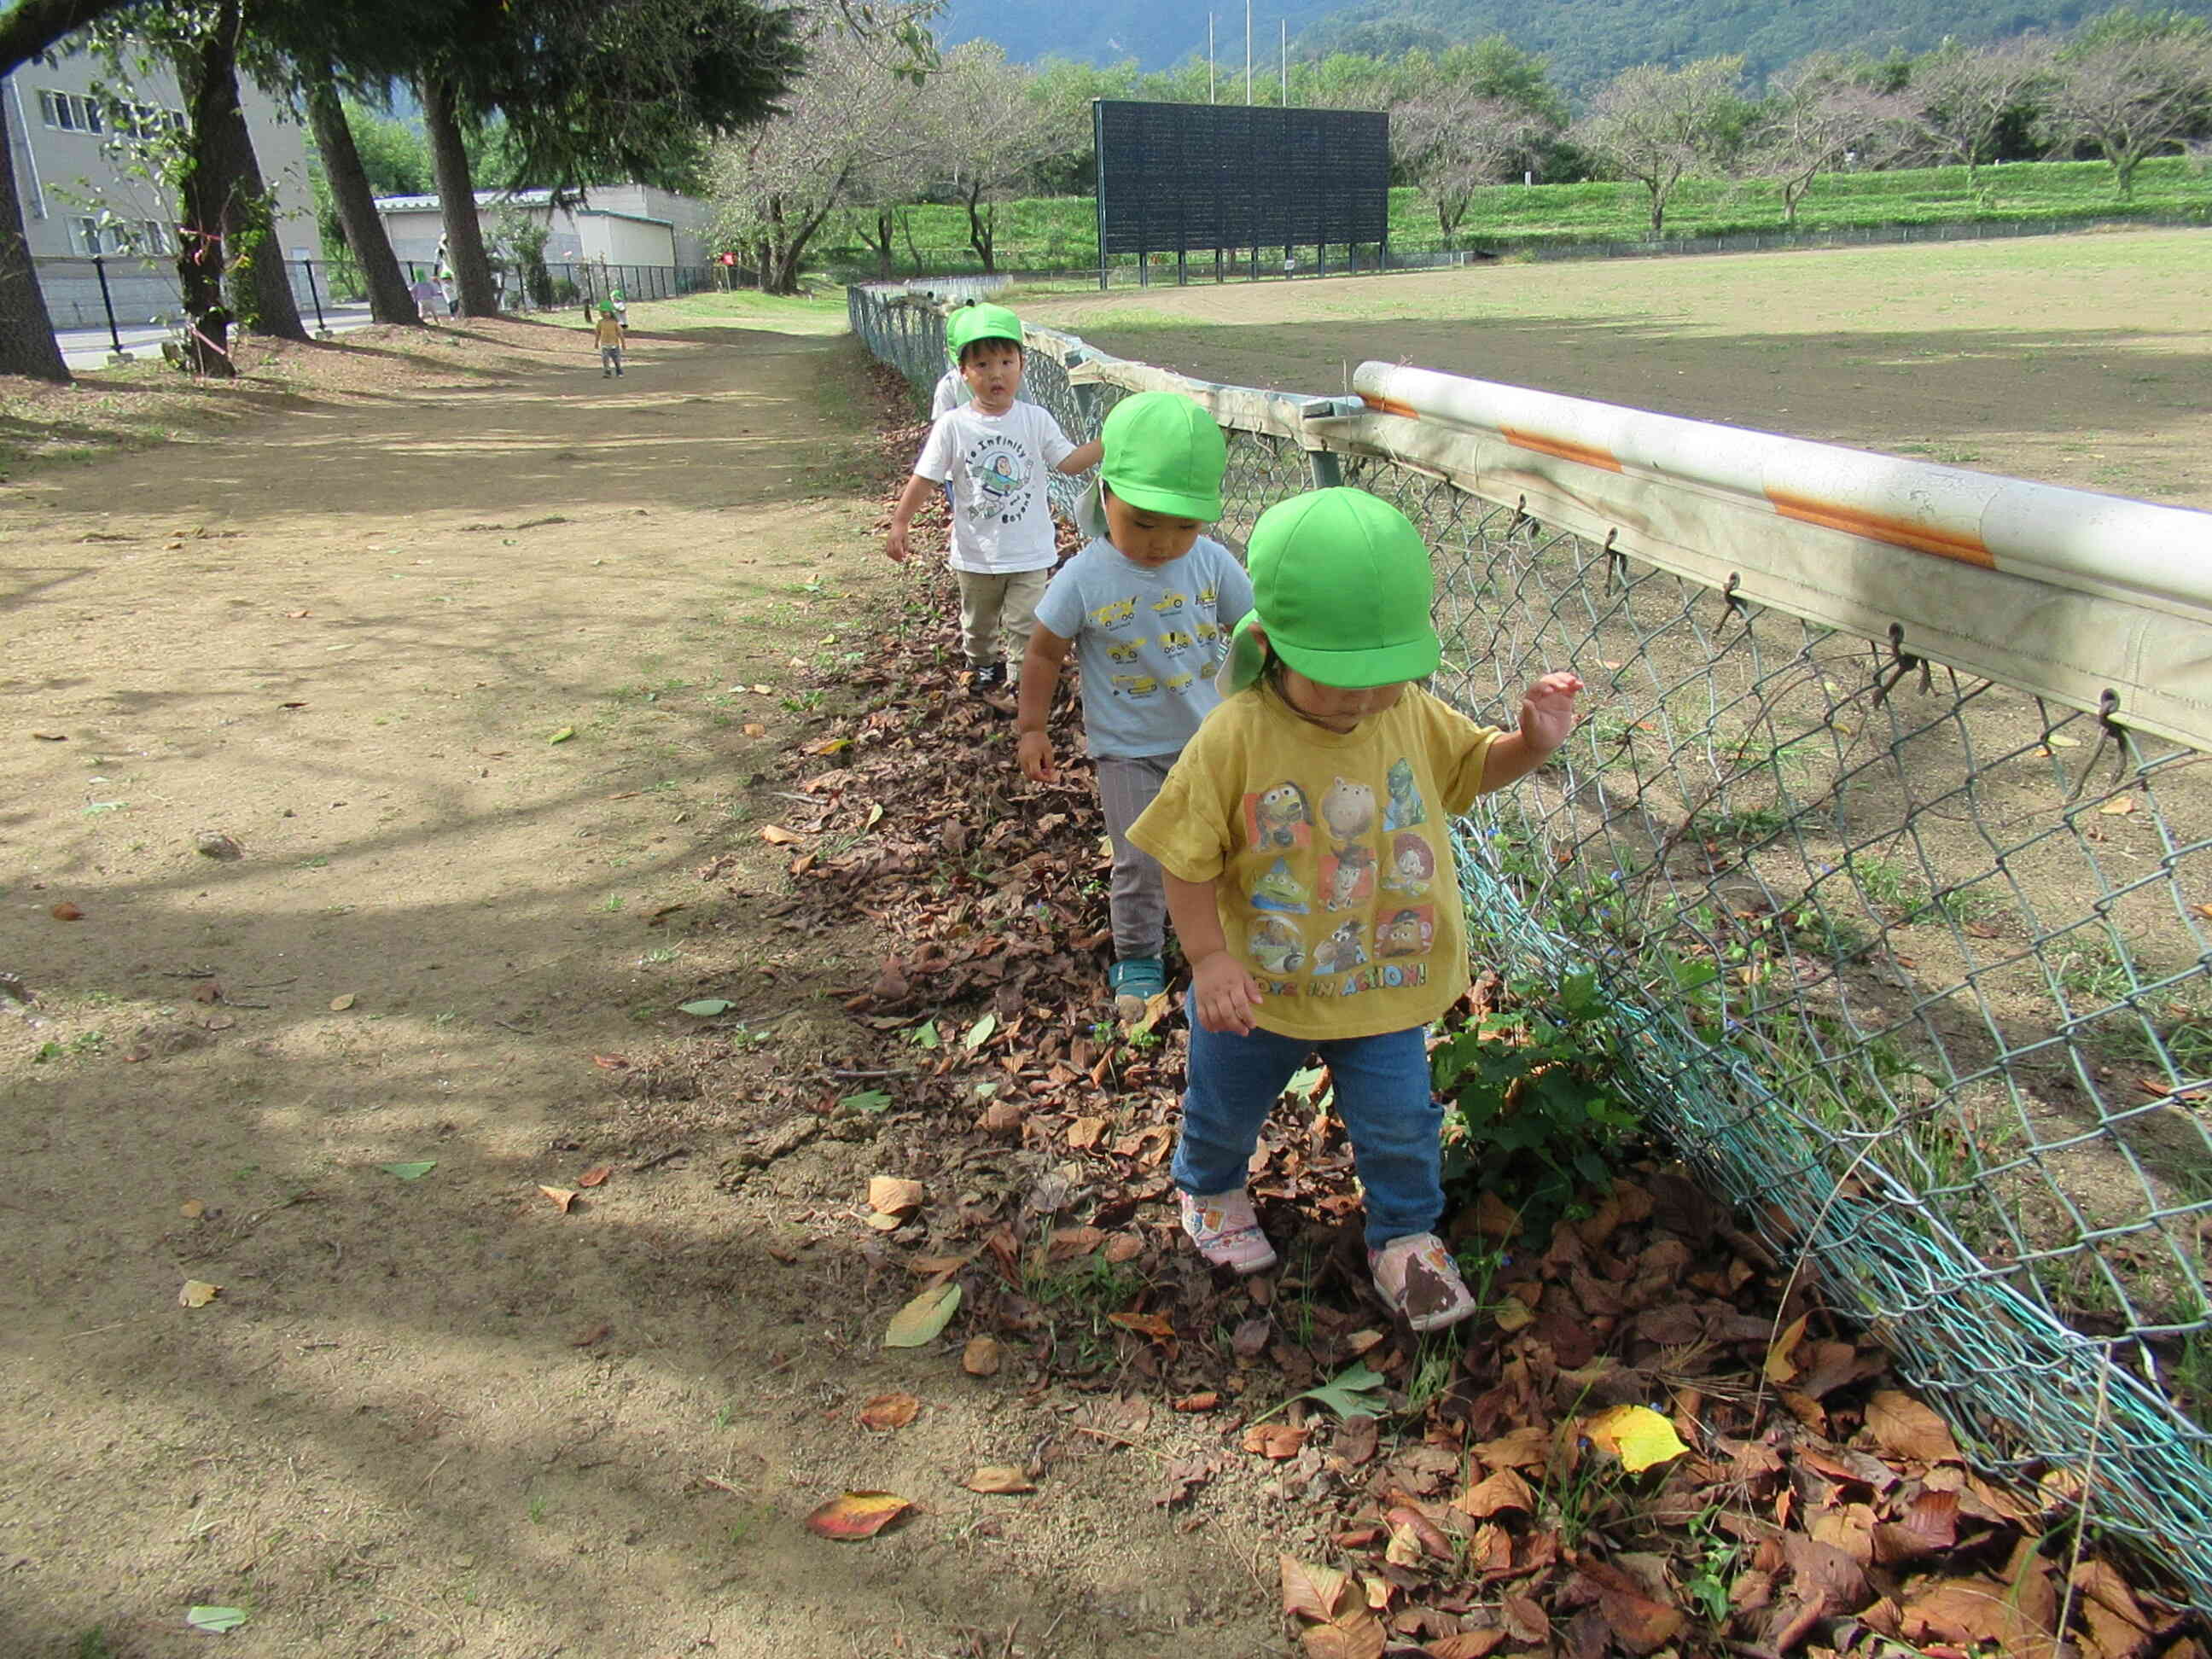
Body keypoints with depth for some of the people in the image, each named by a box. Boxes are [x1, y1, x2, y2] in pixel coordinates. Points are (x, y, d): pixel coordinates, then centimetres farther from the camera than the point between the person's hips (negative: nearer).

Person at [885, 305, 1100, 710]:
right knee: (979, 624, 21)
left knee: (1026, 625, 1)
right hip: (976, 553, 1)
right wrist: (899, 524, -10)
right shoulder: (952, 426, -12)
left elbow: (1070, 461, -8)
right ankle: (983, 671, 46)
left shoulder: (1035, 420, -8)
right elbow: (924, 478, -8)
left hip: (1029, 551, -1)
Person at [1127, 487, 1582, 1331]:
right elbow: (1189, 856, -18)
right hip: (1257, 987, -1)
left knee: (1400, 1126, 17)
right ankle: (1209, 1191, 58)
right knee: (1224, 1110, 25)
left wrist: (1532, 742, -14)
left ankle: (1406, 1234, 45)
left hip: (1386, 986, 2)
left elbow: (1475, 765, 6)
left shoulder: (1413, 716, -14)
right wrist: (1208, 957, -20)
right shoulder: (1235, 737, -27)